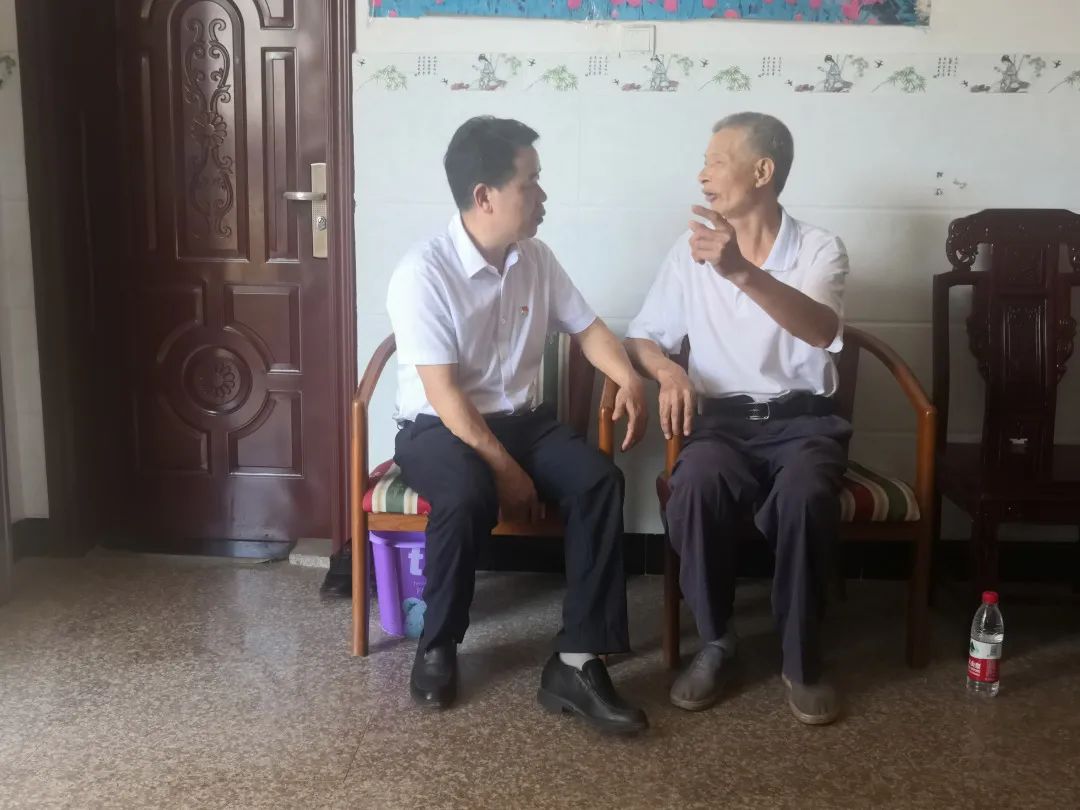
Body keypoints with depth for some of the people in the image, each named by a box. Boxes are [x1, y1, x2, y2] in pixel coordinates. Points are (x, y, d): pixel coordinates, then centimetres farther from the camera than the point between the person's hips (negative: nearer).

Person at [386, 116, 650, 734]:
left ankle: (576, 664, -22)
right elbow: (445, 395, -21)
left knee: (600, 479, -24)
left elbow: (587, 328, 13)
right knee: (470, 496, -38)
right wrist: (505, 470, -24)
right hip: (438, 428, -5)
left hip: (521, 419, 6)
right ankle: (438, 647, -10)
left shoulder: (536, 258, 3)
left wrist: (630, 379, -8)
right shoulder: (423, 274, -17)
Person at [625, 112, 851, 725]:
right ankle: (716, 642, -11)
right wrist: (667, 369, -12)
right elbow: (643, 337, 13)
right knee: (697, 486, -34)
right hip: (722, 417, 2)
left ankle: (803, 657, -13)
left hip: (802, 418, -1)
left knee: (805, 494, -35)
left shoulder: (821, 250, -3)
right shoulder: (691, 252, 7)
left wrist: (741, 271, -39)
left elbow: (822, 332, -24)